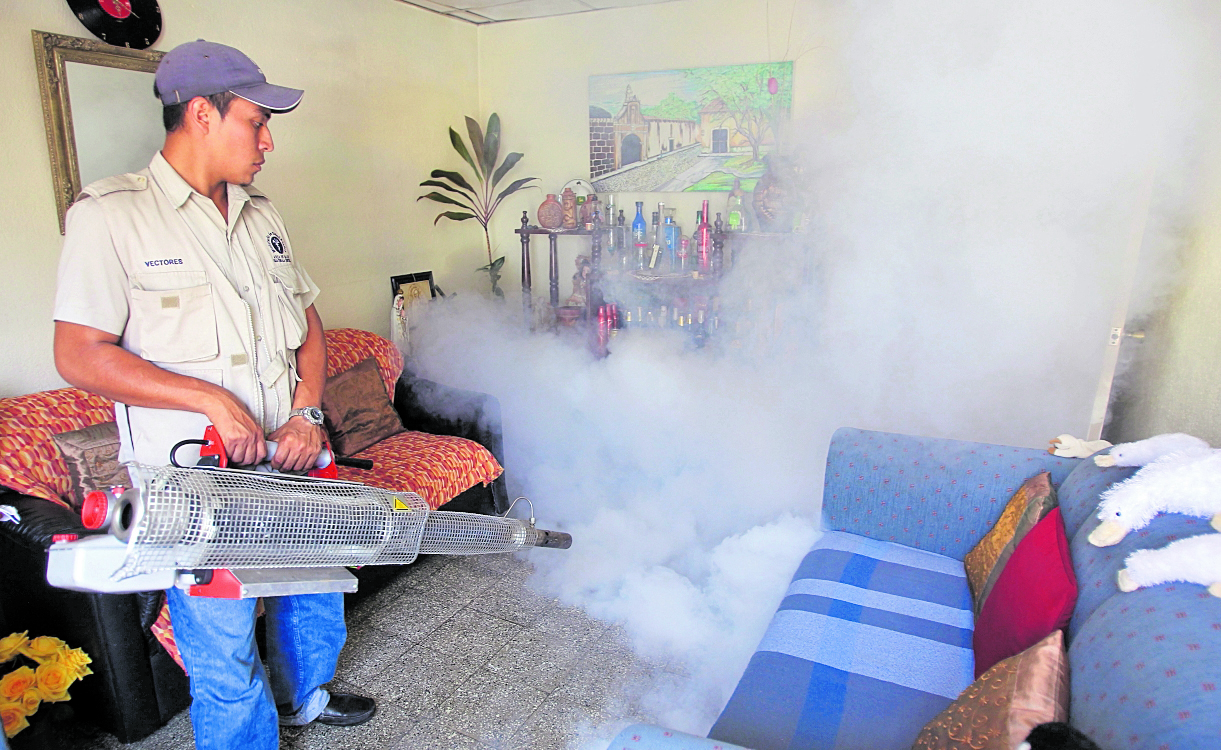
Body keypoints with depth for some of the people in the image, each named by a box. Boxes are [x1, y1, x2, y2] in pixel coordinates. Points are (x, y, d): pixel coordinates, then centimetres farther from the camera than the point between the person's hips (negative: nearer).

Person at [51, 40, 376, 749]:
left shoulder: (262, 214, 10)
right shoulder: (110, 214, -9)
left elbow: (308, 324, 11)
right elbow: (80, 354, -13)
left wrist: (308, 412, -3)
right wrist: (210, 398, -20)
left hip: (290, 459, 7)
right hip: (195, 479, -6)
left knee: (316, 591, 23)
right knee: (226, 655, 4)